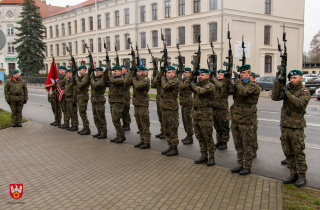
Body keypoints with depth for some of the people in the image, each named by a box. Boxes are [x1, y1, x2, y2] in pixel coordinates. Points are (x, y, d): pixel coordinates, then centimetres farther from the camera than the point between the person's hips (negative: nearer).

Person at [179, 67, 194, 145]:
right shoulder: (182, 80, 16)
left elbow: (182, 86, -28)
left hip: (188, 104, -9)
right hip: (183, 103, 9)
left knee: (188, 121, -5)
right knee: (184, 121, 15)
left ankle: (190, 138, 3)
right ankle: (188, 135, 26)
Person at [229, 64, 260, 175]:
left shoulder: (253, 86, -11)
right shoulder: (237, 85, 12)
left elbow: (243, 92, -28)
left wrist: (237, 79, -20)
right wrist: (227, 79, -6)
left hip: (246, 120, -7)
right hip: (235, 119, 7)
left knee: (246, 145, 4)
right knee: (238, 145, 15)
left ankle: (247, 167, 16)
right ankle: (240, 164, 28)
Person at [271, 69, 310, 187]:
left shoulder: (304, 92, -5)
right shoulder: (287, 88, 8)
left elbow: (299, 103, -24)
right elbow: (275, 97, -6)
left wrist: (287, 92, -20)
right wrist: (278, 83, -14)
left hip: (297, 127, -5)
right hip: (285, 126, 5)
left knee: (299, 153, 0)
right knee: (288, 152, 11)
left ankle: (302, 177, 12)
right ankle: (293, 174, 22)